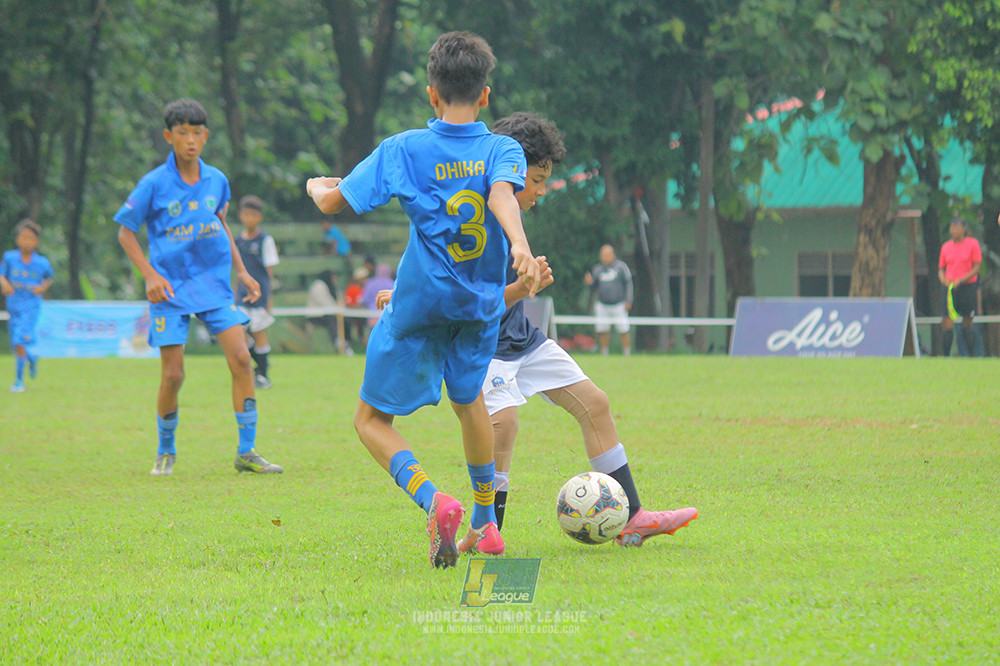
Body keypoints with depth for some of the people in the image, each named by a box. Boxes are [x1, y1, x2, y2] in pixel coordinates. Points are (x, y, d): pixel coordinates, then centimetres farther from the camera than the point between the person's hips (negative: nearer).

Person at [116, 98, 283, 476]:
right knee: (173, 374, -4)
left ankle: (246, 452, -2)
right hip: (170, 289, -3)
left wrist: (241, 272, 16)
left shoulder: (216, 180, 3)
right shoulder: (154, 185, -9)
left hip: (214, 284, 3)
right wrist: (150, 275, -12)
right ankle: (166, 451, 20)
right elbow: (126, 232, -1)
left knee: (241, 358, -10)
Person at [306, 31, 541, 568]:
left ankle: (433, 501, -23)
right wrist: (519, 244, -41)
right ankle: (485, 523, 36)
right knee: (469, 398, 29)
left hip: (420, 305, -3)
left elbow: (334, 201, -2)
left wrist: (317, 186, 21)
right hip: (482, 303, 3)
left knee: (372, 420, 4)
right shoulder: (503, 150, -2)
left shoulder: (404, 150, -4)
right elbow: (502, 193, -24)